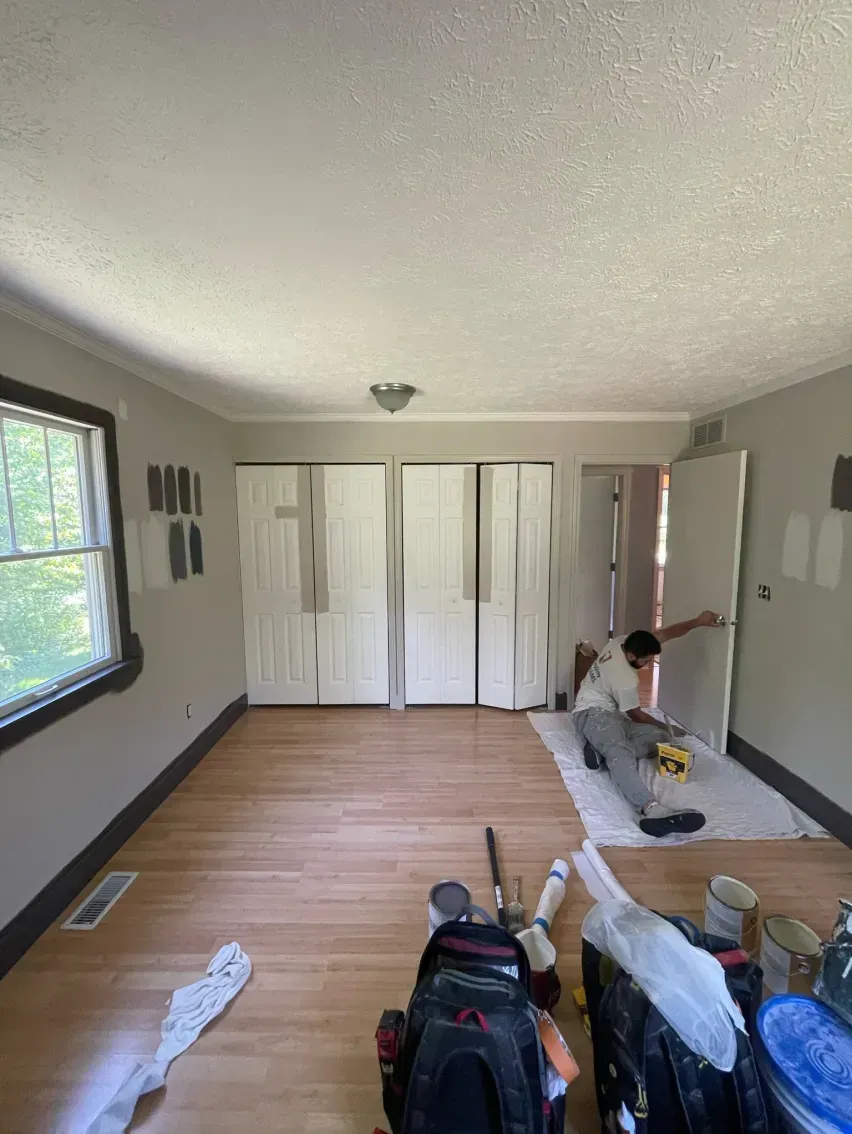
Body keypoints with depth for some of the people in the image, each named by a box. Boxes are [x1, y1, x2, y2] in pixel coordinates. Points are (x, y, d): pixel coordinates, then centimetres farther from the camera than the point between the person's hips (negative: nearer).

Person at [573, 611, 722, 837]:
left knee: (659, 737, -10)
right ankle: (651, 809, -67)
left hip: (613, 715, 11)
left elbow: (665, 633, 10)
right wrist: (665, 726, 11)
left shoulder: (623, 641, -3)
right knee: (620, 751, -42)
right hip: (593, 713, -11)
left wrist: (698, 621, 0)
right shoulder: (626, 680, -24)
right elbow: (636, 715, -6)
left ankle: (603, 749, -22)